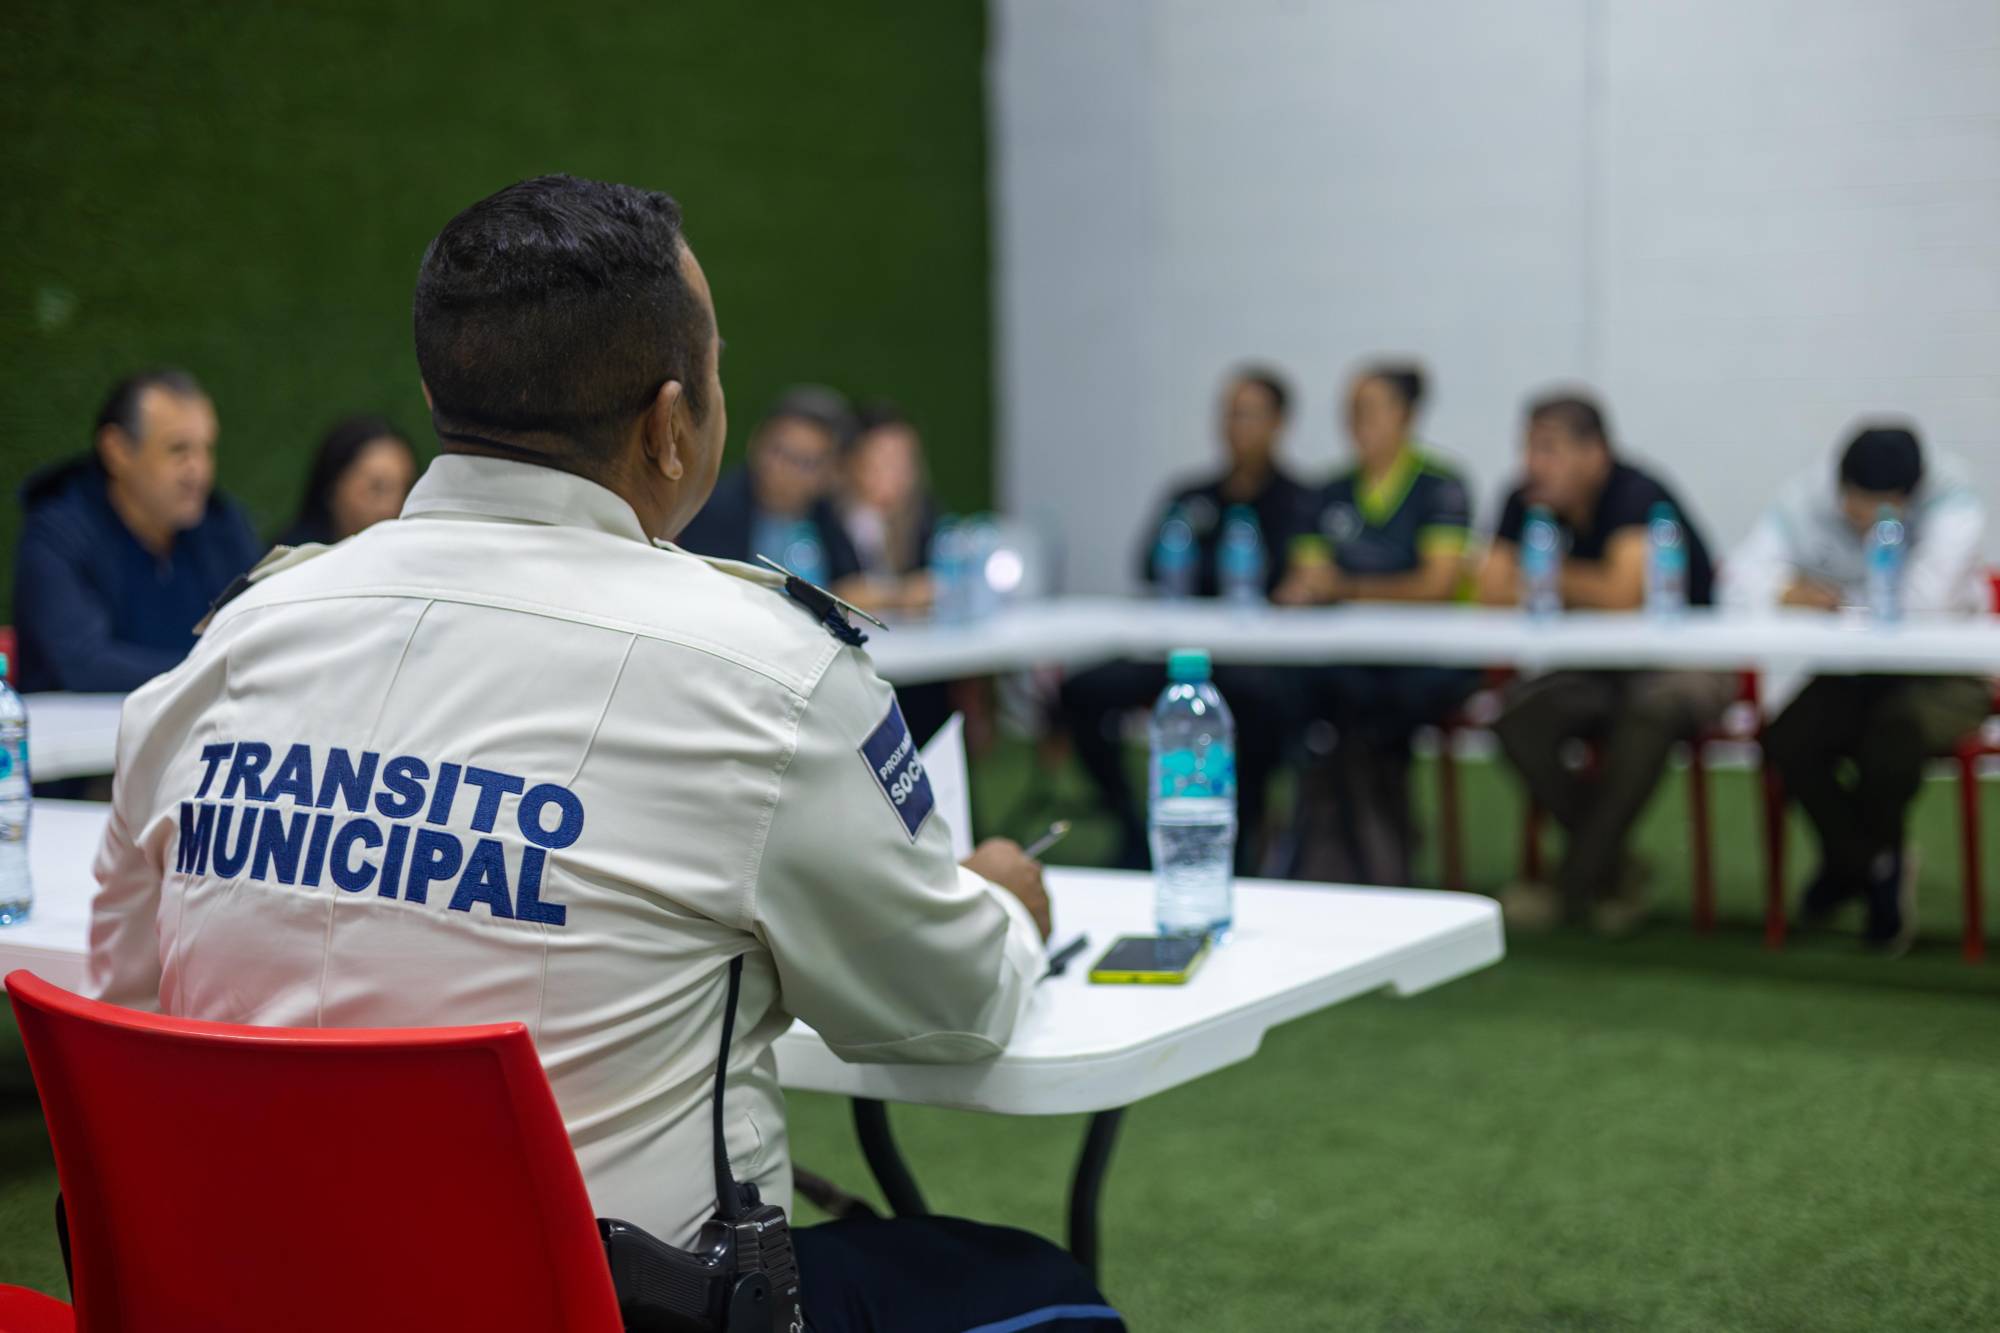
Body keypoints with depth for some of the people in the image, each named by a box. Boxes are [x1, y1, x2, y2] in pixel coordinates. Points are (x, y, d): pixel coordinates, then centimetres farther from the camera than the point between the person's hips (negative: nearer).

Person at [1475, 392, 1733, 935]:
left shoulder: (1638, 496, -20)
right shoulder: (1526, 503, -3)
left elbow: (1624, 593, -32)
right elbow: (1493, 590, -11)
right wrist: (1588, 594, -18)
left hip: (1685, 662, -5)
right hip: (1597, 671, 5)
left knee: (1652, 710, -38)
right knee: (1518, 716, -23)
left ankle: (1572, 884, -23)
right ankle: (1615, 871, -7)